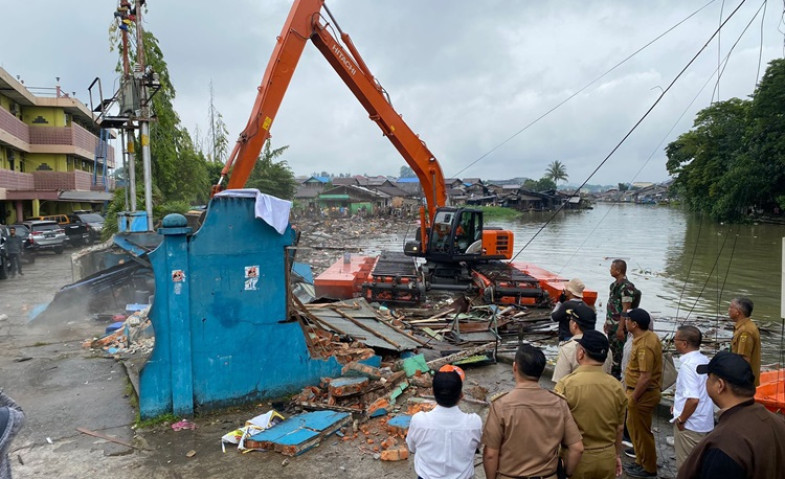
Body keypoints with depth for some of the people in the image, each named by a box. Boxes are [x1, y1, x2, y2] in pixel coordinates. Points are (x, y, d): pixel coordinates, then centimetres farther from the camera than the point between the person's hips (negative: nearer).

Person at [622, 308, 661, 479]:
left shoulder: (644, 345, -28)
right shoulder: (650, 336, 4)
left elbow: (645, 377, -30)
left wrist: (633, 397, -19)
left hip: (642, 394, -10)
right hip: (645, 392, 10)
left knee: (641, 431, 7)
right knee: (633, 426, 22)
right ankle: (642, 461, 36)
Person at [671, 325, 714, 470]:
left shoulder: (688, 366, -24)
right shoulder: (704, 361, 4)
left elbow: (693, 399, -30)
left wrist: (681, 419, -18)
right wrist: (679, 403, 17)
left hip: (689, 425, -9)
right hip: (706, 423, 9)